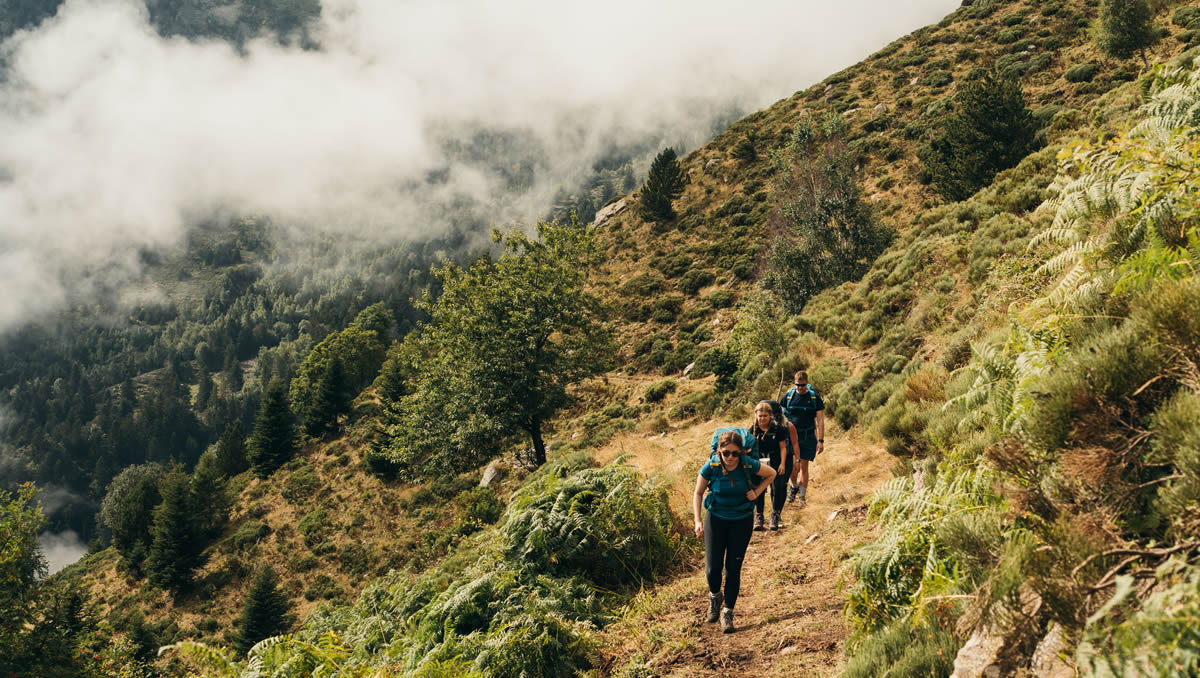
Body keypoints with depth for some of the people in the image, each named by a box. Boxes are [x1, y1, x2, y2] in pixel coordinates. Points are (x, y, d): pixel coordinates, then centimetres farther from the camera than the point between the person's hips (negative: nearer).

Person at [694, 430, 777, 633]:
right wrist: (698, 521, -11)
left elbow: (771, 474, 5)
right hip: (715, 519, 0)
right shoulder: (711, 467, -16)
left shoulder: (749, 465, -17)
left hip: (741, 521, 0)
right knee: (713, 568, -5)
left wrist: (757, 492, -7)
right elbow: (698, 494, -2)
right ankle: (715, 596, 28)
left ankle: (727, 612, 14)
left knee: (733, 569, 0)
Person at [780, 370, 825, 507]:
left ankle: (802, 496, 16)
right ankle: (793, 486, 26)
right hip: (791, 436, 0)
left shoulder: (814, 398, -2)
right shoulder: (788, 396, 0)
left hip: (808, 437, 0)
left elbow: (820, 420, -2)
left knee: (803, 467, 2)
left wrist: (821, 441, -7)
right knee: (793, 467, -5)